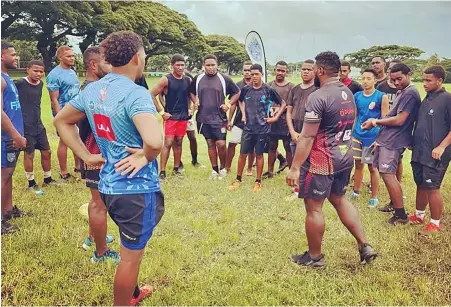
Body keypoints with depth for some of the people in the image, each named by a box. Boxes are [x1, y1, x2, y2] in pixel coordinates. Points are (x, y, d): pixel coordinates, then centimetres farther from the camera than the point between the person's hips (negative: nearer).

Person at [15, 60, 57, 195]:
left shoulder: (40, 84, 5)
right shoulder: (19, 84, -15)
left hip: (39, 125, 6)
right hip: (25, 127, -6)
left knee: (46, 152, 13)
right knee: (29, 155, 5)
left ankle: (47, 179, 30)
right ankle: (31, 183, 21)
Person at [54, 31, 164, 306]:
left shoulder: (91, 90, 3)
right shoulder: (136, 94, -23)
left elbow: (61, 121, 16)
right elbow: (155, 141, -39)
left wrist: (86, 155, 11)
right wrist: (144, 157, -18)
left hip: (110, 185, 9)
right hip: (137, 188, -9)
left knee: (132, 248, 30)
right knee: (131, 255, 10)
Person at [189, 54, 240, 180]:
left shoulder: (224, 79, -3)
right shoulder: (198, 79, 4)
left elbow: (237, 92, 7)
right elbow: (191, 92, 21)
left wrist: (228, 104, -4)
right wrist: (195, 102, 4)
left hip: (219, 118, -3)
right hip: (203, 118, 3)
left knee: (221, 144, -8)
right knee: (210, 144, 9)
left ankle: (223, 167, 15)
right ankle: (214, 169, 21)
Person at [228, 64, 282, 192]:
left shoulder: (269, 90, -7)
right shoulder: (246, 89, 0)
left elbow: (283, 103, 3)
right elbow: (240, 101, 21)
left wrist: (276, 117, -3)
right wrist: (243, 114, 10)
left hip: (263, 128, -2)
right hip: (248, 127, 2)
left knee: (259, 155, 7)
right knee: (243, 154, 6)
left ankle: (258, 181, 20)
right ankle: (238, 179, 22)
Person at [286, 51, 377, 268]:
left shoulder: (318, 97, -19)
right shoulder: (349, 94, 8)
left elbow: (307, 137, -22)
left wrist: (295, 168, -19)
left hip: (322, 160, -9)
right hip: (345, 157, 9)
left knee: (314, 208, 6)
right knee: (339, 199, 23)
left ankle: (314, 257, 21)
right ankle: (365, 247, 22)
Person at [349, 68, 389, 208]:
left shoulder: (381, 97, -8)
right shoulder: (357, 96, 5)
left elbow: (385, 119, -7)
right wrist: (351, 133, 9)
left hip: (373, 137, -4)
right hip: (357, 136, 4)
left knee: (372, 167, 4)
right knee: (358, 165, 13)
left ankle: (374, 197, 16)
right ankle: (356, 192, 27)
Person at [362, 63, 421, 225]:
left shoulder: (410, 93, -14)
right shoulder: (402, 92, 18)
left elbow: (399, 120, -19)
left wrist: (375, 122, -9)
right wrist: (380, 138, 14)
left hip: (393, 141, -10)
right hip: (387, 139, 10)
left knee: (388, 175, -9)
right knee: (388, 174, 16)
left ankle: (401, 215, -1)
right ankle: (395, 204, 30)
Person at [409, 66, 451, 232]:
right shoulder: (427, 99, 13)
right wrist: (413, 142, 17)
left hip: (434, 154, -7)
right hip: (419, 152, 7)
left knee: (432, 188, -2)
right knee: (420, 185, 17)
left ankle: (435, 224, 11)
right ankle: (419, 215, 32)